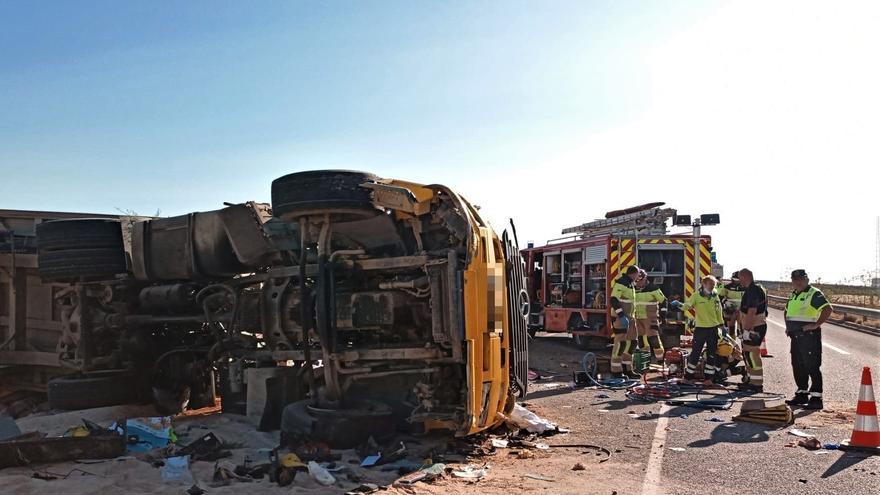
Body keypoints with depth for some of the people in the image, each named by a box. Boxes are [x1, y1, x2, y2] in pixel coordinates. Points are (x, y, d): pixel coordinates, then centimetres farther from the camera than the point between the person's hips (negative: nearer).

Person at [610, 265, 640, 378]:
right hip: (620, 317, -10)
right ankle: (616, 370, -5)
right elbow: (614, 300, -22)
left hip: (628, 317, 10)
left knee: (631, 341, 11)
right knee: (621, 342, -10)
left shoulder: (631, 284, 17)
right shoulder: (620, 283, -14)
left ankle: (626, 368, 19)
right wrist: (622, 316, -28)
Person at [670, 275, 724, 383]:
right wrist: (679, 304, -34)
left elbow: (719, 312, 14)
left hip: (713, 328, 4)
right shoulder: (696, 296, -5)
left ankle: (709, 377, 17)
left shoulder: (715, 297, 6)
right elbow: (686, 306, -13)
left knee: (712, 354, 7)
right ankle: (688, 376, 9)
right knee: (695, 352, -1)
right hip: (700, 328, -4)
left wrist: (722, 325, 13)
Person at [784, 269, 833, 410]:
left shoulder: (814, 294, -9)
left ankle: (816, 398, -4)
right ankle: (801, 394, 23)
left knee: (812, 367, -7)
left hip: (809, 335, -9)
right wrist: (788, 326, 19)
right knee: (797, 366, 13)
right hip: (796, 336, 9)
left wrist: (816, 324, -22)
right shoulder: (793, 295, 18)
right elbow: (787, 311, 33)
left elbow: (828, 309, -22)